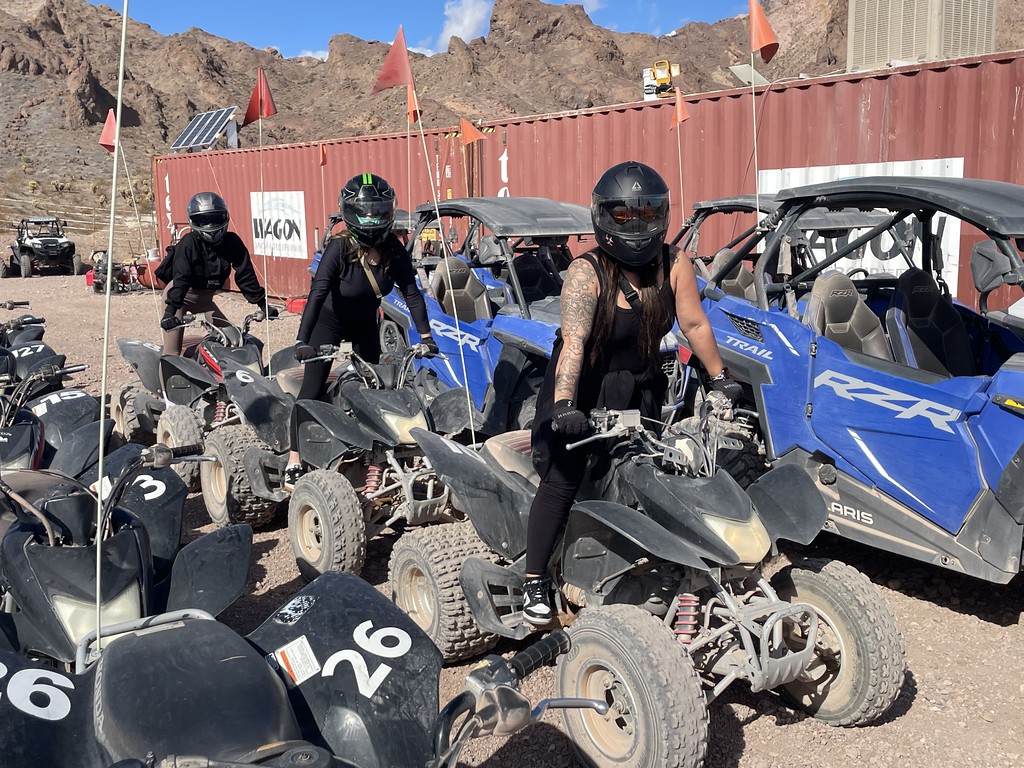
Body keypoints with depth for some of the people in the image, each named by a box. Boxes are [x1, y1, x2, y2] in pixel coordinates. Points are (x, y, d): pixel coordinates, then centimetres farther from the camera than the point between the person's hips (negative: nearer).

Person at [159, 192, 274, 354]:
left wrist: (262, 304, -11)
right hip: (178, 296, -5)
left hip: (204, 299, 5)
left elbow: (245, 275, -8)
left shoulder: (232, 242, -12)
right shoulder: (189, 243, -22)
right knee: (172, 351, -12)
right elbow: (181, 278, -30)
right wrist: (170, 311, -40)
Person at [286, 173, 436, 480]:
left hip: (365, 323, 5)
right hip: (330, 320, -4)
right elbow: (317, 293, -37)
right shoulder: (339, 248, -30)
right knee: (313, 387, -7)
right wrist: (302, 340, -47)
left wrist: (425, 336, -18)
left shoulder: (394, 249, -17)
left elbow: (411, 292, -13)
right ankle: (294, 457, 0)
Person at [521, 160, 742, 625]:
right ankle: (535, 581, 1)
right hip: (583, 390, -4)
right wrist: (564, 403, -42)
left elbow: (694, 324, 1)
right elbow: (573, 340, -31)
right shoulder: (586, 273, -19)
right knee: (562, 479, -10)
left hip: (640, 390, 4)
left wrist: (720, 378, 4)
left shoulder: (674, 267, -5)